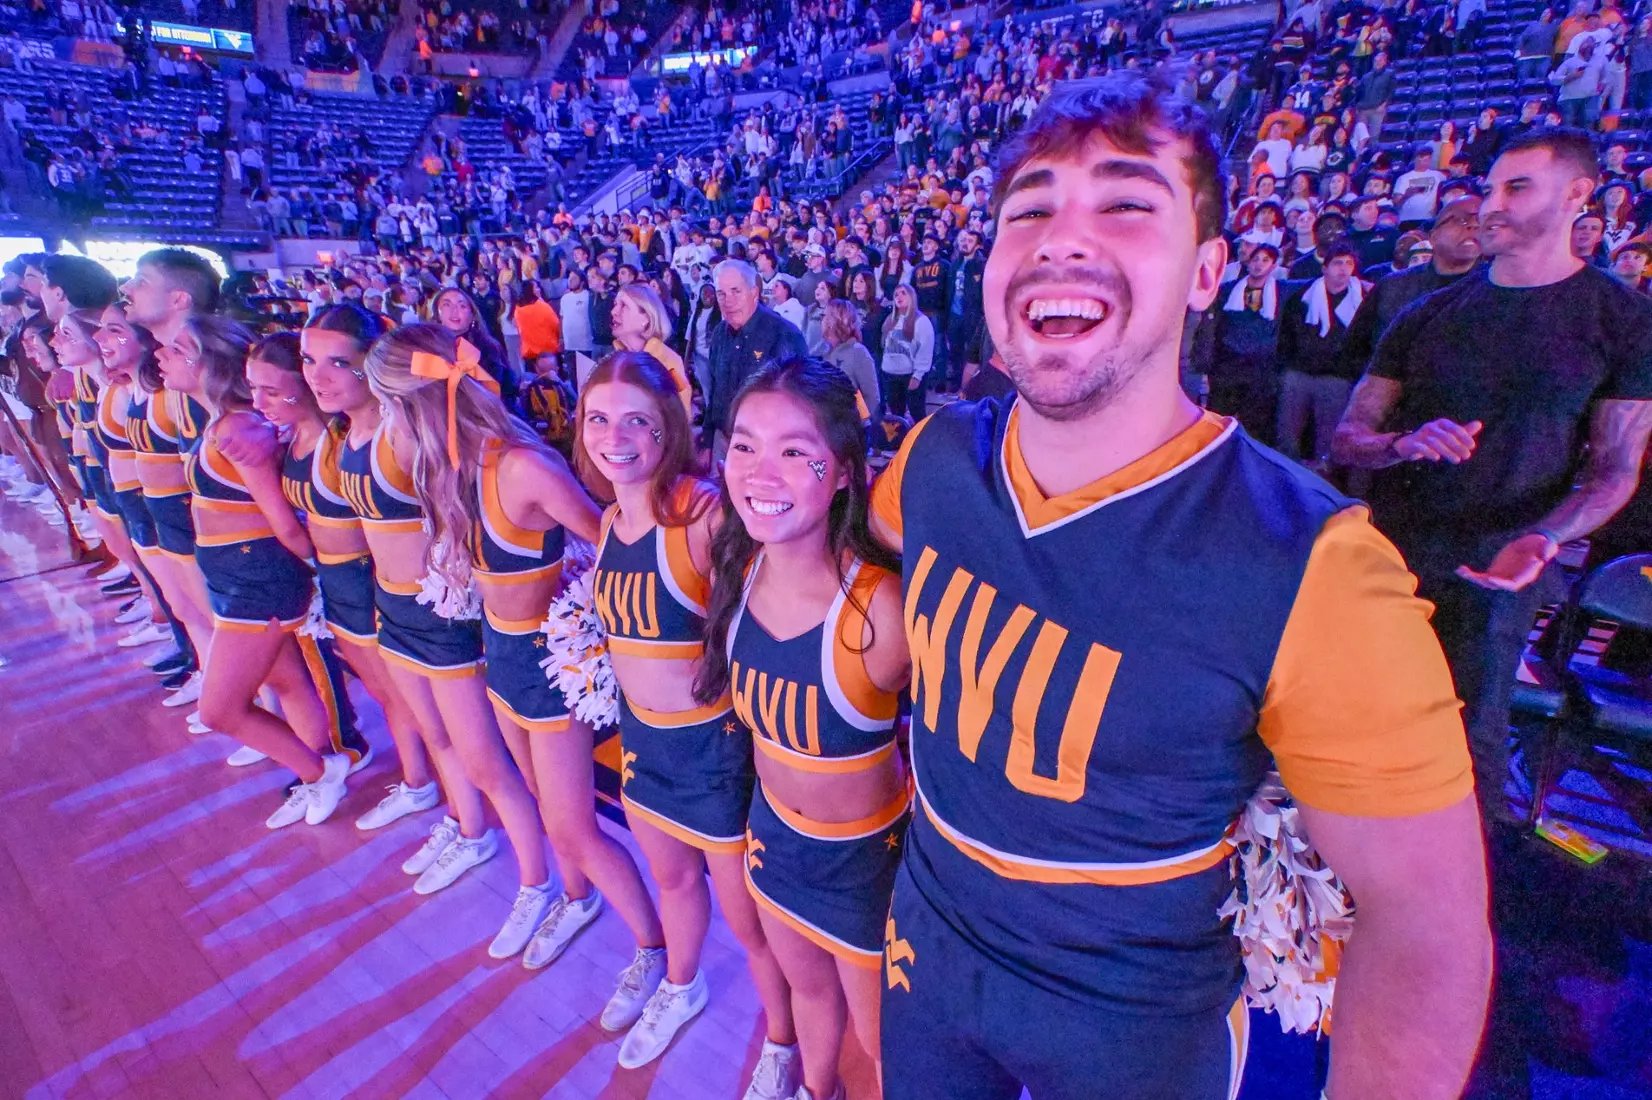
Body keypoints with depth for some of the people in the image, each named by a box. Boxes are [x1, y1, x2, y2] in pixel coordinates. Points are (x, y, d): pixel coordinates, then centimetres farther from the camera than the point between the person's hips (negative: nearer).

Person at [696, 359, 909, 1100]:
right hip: (774, 830, 5)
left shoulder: (880, 606, -36)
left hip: (867, 853, -5)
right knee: (808, 985, 33)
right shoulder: (737, 567, -17)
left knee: (881, 1039, 21)